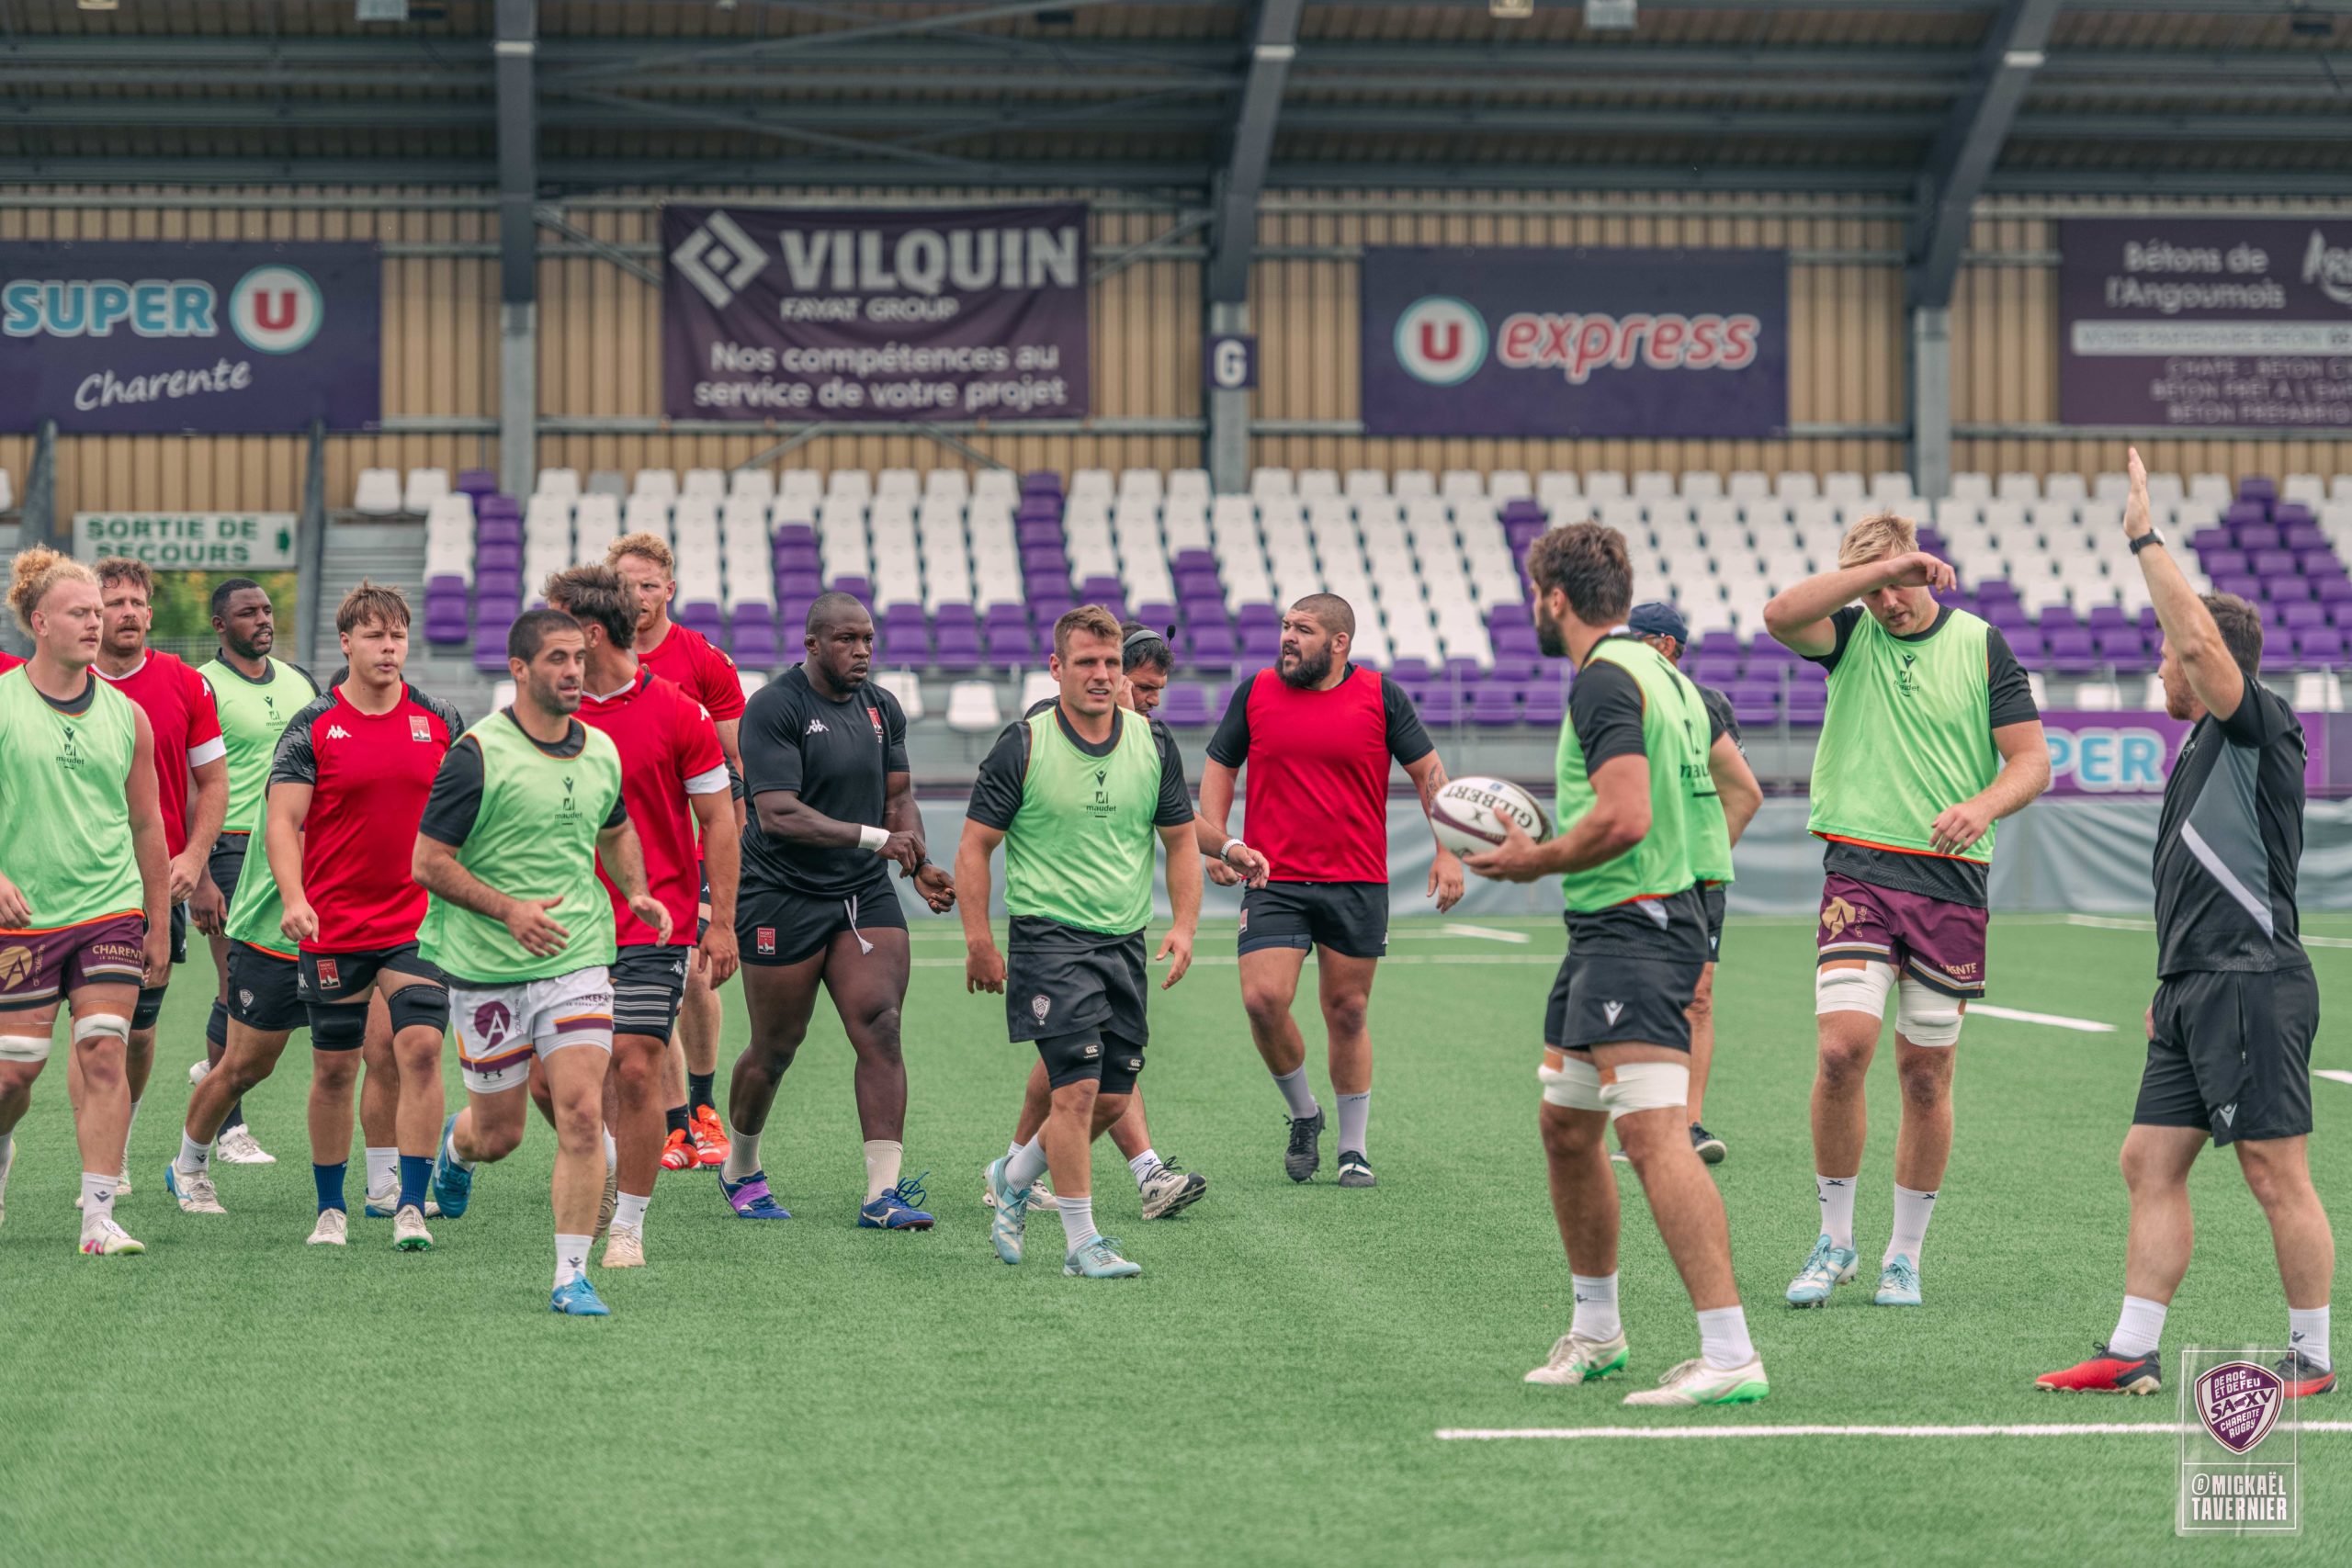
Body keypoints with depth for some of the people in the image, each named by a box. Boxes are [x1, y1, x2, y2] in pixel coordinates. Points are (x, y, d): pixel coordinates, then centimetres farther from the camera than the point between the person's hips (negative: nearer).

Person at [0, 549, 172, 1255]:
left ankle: (99, 1217, -7)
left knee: (104, 1053, -9)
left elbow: (147, 825, 13)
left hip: (112, 911, 2)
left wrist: (160, 924, 13)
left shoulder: (125, 714, 6)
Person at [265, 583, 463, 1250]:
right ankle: (330, 1208, 21)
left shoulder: (439, 720, 5)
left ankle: (411, 1206, -10)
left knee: (422, 1049, -14)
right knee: (335, 1066, 7)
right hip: (334, 929, -1)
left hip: (419, 923, 1)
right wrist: (294, 898, -22)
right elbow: (282, 821, -7)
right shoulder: (313, 727, -3)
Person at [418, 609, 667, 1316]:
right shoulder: (478, 754, -12)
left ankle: (571, 1275, -4)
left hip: (579, 960, 3)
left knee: (582, 1114, -12)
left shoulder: (601, 751, 6)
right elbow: (427, 862, -11)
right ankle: (456, 1145, 45)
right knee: (499, 1133, 8)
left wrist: (637, 892, 7)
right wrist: (510, 910, -20)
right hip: (488, 969, -3)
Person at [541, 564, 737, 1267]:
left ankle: (627, 1225, 2)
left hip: (654, 924, -4)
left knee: (635, 1069, -10)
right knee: (550, 1075, 2)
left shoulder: (676, 714, -5)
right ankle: (611, 1153, 31)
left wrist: (722, 922, -5)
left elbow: (717, 820, -1)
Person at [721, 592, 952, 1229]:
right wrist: (874, 837, -28)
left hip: (866, 894, 5)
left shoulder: (883, 708, 9)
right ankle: (740, 1170, 31)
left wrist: (920, 865, -2)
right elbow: (778, 814, -22)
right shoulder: (773, 709, -13)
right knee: (775, 1049, 6)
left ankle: (882, 1193, -13)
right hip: (783, 898, -5)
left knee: (881, 1028, -11)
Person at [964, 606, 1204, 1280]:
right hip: (1048, 938, -5)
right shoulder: (1023, 745, -7)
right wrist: (979, 943, -8)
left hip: (1125, 940, 5)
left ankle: (1015, 1177, 31)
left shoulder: (1154, 743, 5)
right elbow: (975, 846, -3)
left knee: (1113, 1098, 6)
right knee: (1079, 1087, -13)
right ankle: (1082, 1242, -3)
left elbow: (1181, 840, 13)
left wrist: (1183, 927, 1)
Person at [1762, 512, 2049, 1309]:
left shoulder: (1980, 645, 4)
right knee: (1843, 1047, -15)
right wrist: (1878, 570, -21)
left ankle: (1905, 1256, 17)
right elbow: (1781, 616, -17)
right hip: (1858, 871, 0)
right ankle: (1834, 1239, 2)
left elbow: (2031, 761, 2)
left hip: (1951, 880, 0)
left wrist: (1982, 805, -18)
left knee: (1926, 1075, 4)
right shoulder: (1851, 634, 5)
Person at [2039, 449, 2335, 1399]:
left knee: (2277, 1177, -5)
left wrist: (2146, 537, -18)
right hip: (2196, 992, 10)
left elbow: (2202, 638, -25)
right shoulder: (2202, 750, 21)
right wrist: (2174, 984, 24)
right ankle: (2132, 1354, 7)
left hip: (2253, 987, -10)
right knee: (2150, 1163, 6)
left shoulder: (2260, 726, -7)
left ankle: (2311, 1356, 3)